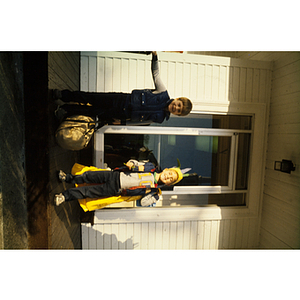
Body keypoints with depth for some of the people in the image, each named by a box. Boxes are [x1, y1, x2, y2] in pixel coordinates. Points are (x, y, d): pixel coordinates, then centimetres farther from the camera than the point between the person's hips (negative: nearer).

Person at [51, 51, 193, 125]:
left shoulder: (159, 118, -9)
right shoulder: (164, 94, -6)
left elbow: (140, 121, -2)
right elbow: (155, 73, 4)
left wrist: (122, 123, -3)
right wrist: (154, 56, -6)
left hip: (121, 114, -1)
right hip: (122, 99, 1)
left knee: (91, 112, 1)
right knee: (91, 98, 2)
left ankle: (67, 110, 22)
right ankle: (62, 95, 21)